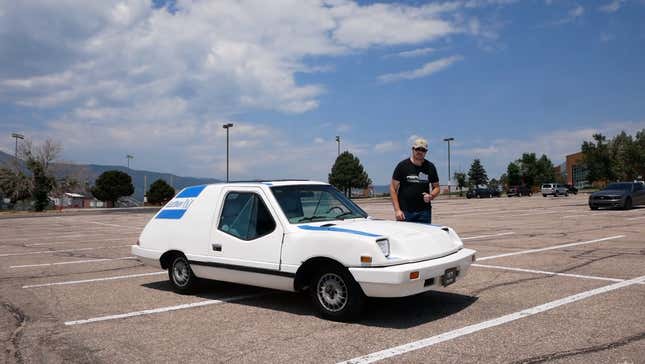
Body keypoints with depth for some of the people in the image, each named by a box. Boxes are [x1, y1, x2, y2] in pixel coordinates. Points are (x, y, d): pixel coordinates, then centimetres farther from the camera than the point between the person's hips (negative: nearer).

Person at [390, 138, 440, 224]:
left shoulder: (430, 167, 9)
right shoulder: (402, 165, -1)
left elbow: (436, 187, 16)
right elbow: (393, 188, -2)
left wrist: (431, 196, -8)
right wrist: (397, 210, -10)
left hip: (424, 211, 3)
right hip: (404, 211, -3)